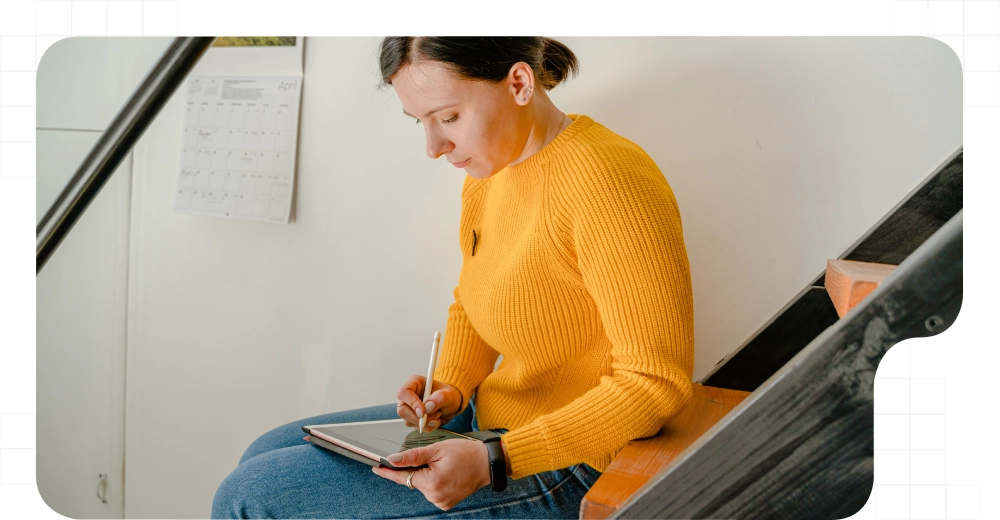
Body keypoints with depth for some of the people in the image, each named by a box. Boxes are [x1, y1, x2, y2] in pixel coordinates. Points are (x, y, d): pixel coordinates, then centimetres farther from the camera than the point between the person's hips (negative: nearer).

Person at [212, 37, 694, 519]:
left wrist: (494, 461, -27)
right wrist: (451, 388, -1)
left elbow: (657, 380, -24)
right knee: (265, 456, 14)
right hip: (485, 418, 9)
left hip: (563, 466, -8)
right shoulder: (487, 172, 3)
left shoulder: (602, 181, -25)